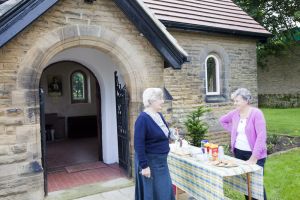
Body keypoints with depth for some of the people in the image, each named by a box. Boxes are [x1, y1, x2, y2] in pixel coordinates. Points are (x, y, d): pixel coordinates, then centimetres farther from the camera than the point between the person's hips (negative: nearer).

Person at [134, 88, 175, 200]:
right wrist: (144, 165, -22)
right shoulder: (143, 119, -20)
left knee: (165, 191, 16)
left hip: (161, 161, 8)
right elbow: (138, 145, -22)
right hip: (149, 161, -8)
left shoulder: (159, 115, 5)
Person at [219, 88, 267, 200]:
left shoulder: (256, 113, -16)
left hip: (254, 154, -6)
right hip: (238, 152, 6)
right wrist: (232, 131, 6)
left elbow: (261, 136, -21)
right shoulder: (235, 113, 1)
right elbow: (222, 120, 21)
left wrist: (254, 158, -24)